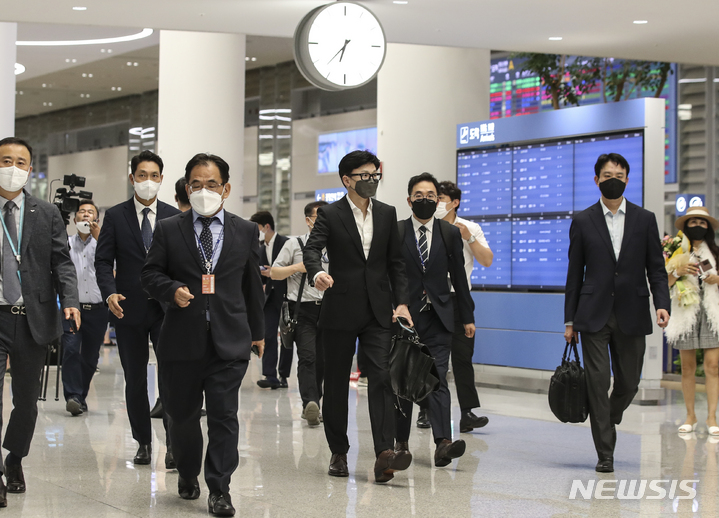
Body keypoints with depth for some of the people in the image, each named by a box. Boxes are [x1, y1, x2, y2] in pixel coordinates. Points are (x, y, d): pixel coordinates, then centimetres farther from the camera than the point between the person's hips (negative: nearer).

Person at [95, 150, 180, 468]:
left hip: (166, 308, -1)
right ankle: (143, 443, 19)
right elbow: (103, 260, 1)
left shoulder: (174, 217, 6)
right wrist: (109, 293, -16)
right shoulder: (115, 216, 5)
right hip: (129, 309, 1)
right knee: (135, 379, 8)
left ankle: (173, 443, -3)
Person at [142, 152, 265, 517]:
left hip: (229, 340, 0)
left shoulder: (245, 232, 9)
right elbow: (150, 274, 6)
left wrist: (257, 330, 18)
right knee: (182, 415, 11)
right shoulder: (168, 230, 6)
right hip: (182, 338, 1)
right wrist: (173, 290, -14)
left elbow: (252, 285, 15)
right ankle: (187, 475, 34)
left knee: (224, 415, -6)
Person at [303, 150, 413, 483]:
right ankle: (338, 452, 19)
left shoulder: (387, 214, 10)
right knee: (336, 383, 6)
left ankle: (384, 454, -20)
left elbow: (395, 263, 13)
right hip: (340, 311, -2)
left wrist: (401, 302, 1)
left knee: (381, 377, -12)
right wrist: (317, 273, -39)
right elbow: (312, 249, -16)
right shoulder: (330, 215, -1)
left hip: (378, 312, 2)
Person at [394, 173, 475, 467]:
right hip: (404, 317, 0)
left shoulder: (450, 234, 8)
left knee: (438, 379, -10)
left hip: (437, 319, 0)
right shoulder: (395, 232, 2)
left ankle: (443, 442, -19)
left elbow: (458, 277, 11)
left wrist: (467, 317, 11)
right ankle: (401, 441, 17)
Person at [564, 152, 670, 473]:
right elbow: (574, 274, 7)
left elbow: (656, 269, 6)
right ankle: (605, 453, 0)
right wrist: (570, 320, 4)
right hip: (594, 316, -1)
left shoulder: (645, 220, 7)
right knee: (598, 383, -5)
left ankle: (607, 421, 37)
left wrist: (661, 304, -10)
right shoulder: (583, 222, 5)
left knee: (628, 383, 7)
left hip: (631, 316, 1)